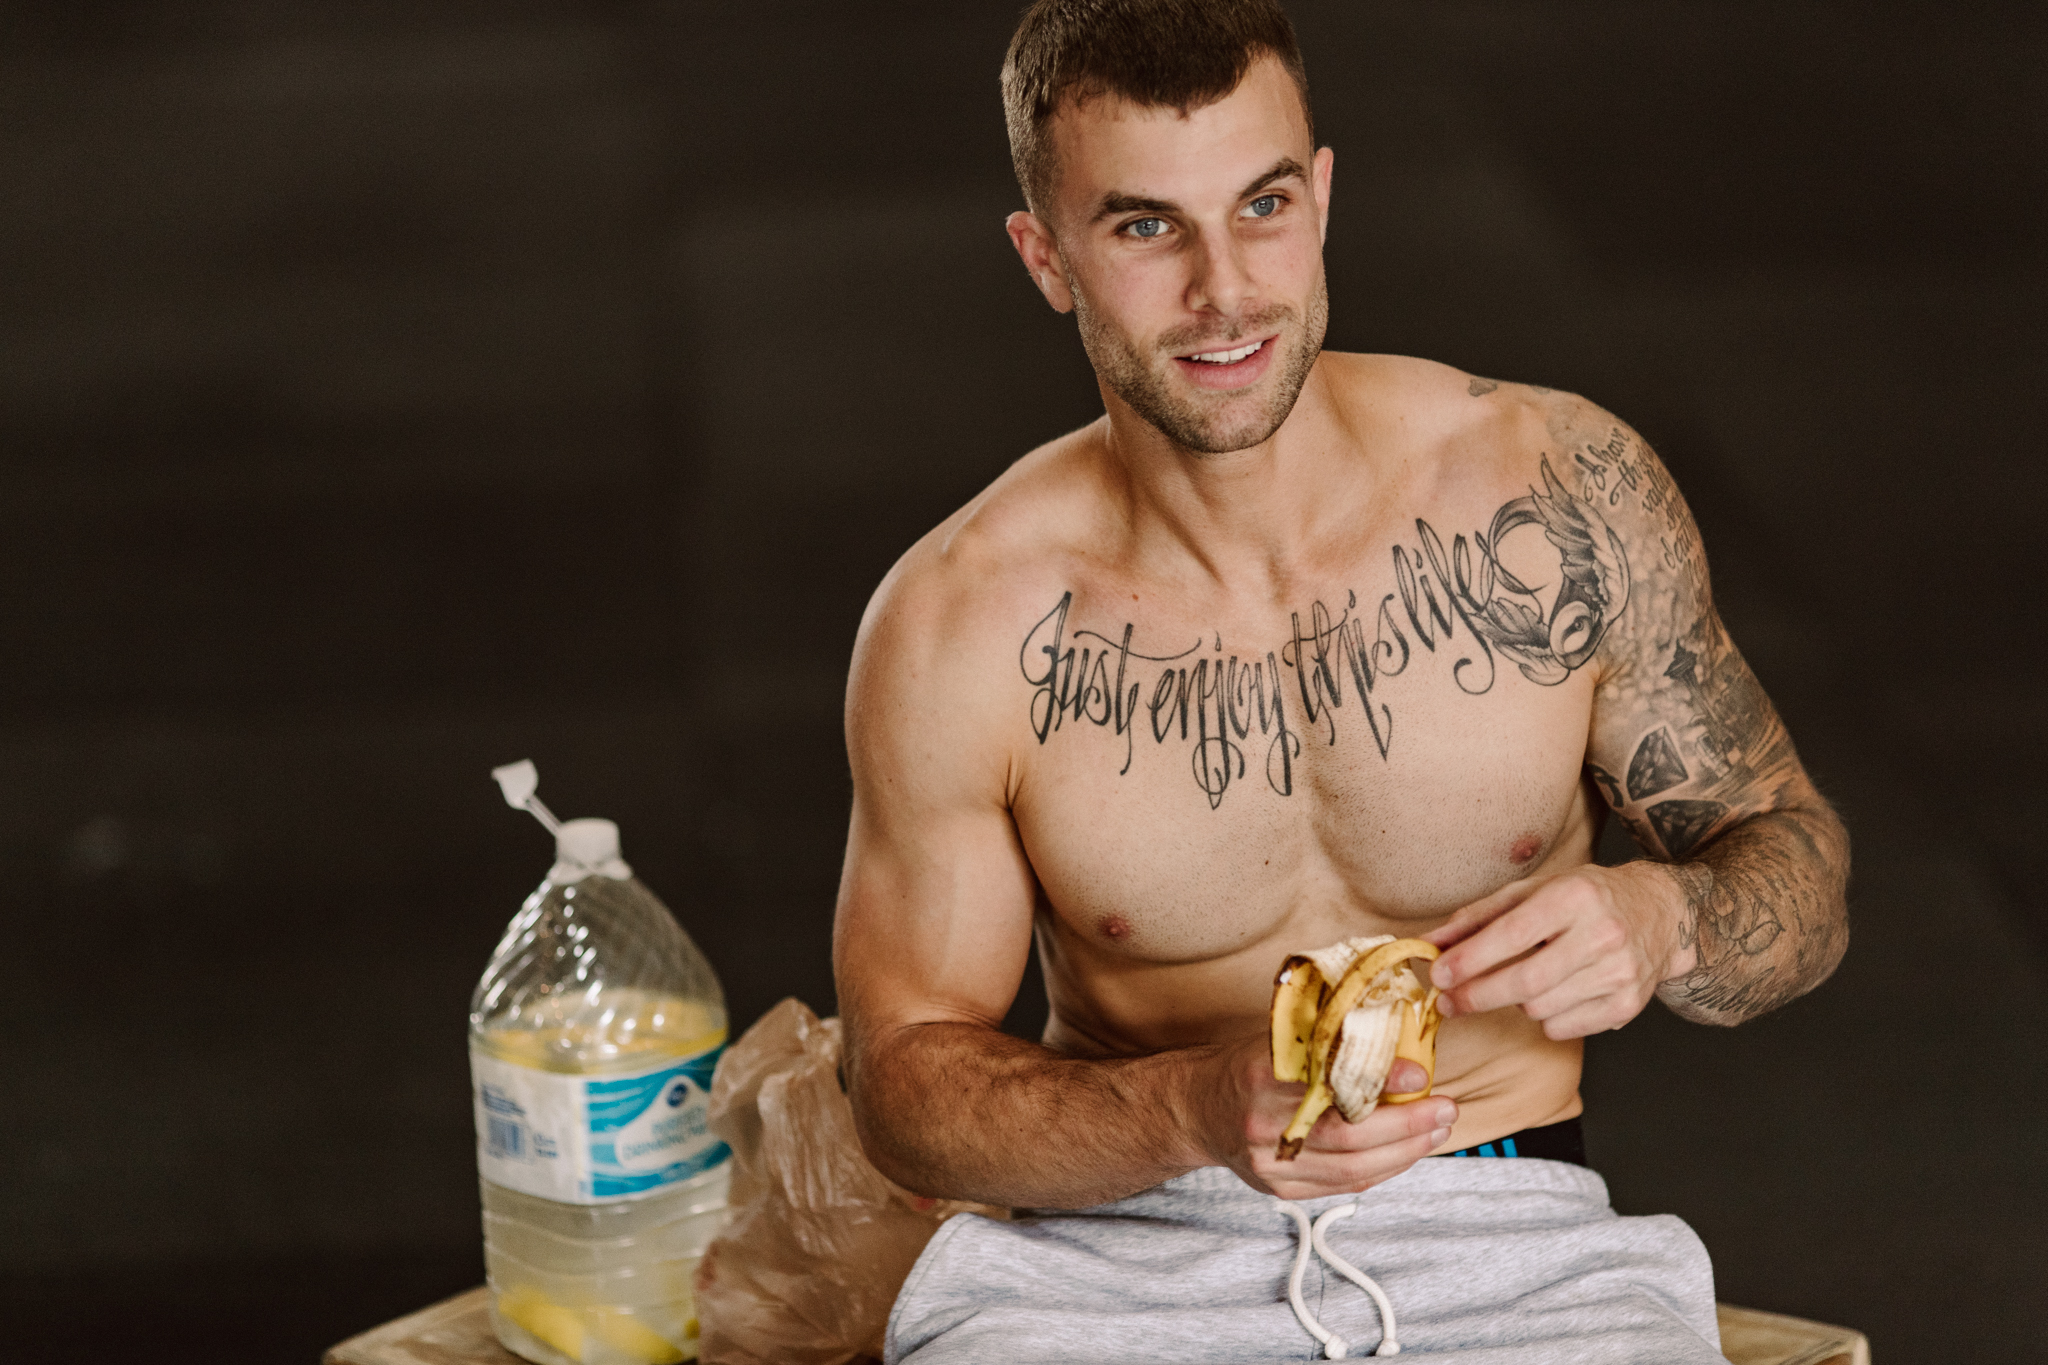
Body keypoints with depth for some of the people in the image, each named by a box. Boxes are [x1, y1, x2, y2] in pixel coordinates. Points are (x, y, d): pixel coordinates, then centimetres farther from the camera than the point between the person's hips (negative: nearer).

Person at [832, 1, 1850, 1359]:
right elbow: (907, 1072, 0)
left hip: (1502, 1247, 1)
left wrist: (1655, 922, -18)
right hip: (1123, 1244, -1)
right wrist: (1202, 1109, -19)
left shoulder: (1564, 493, -4)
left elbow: (1797, 866, 7)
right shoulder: (959, 629, -7)